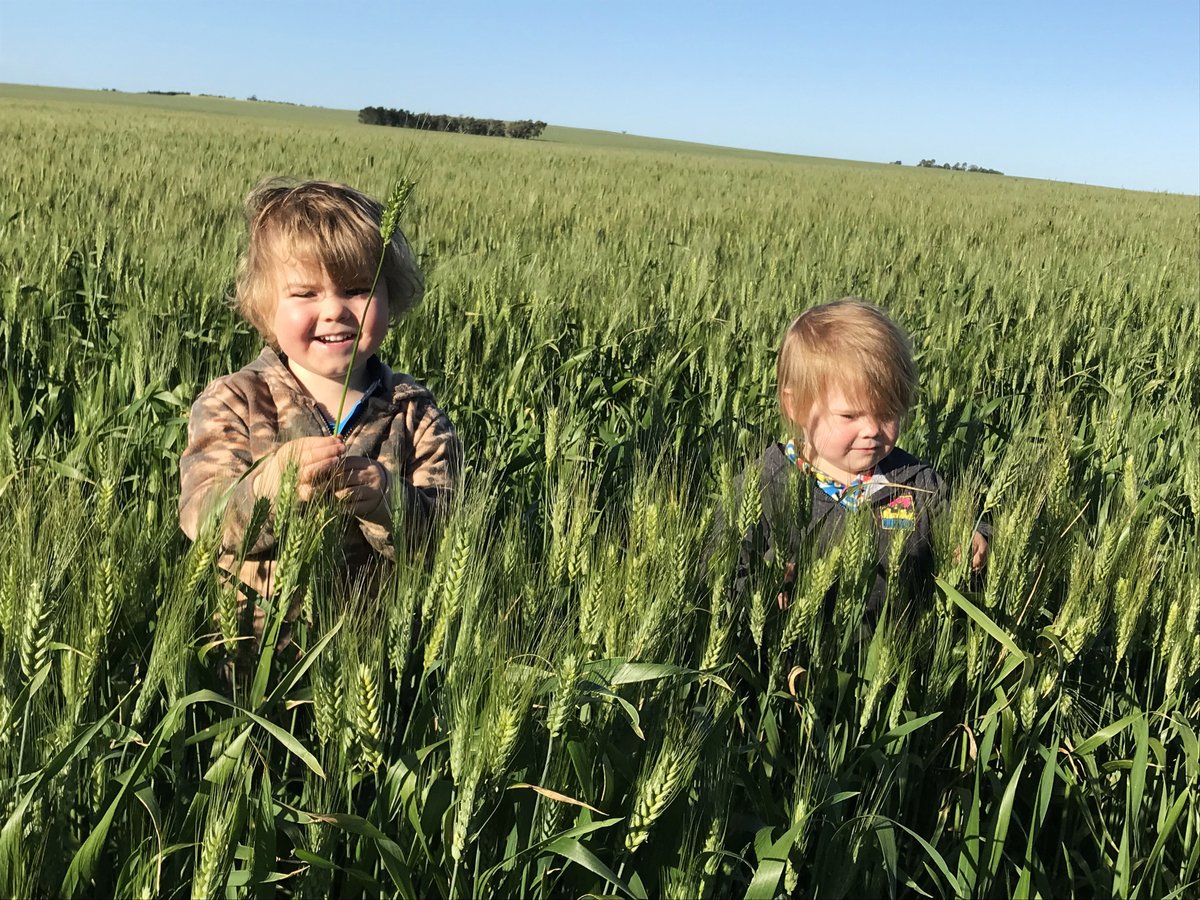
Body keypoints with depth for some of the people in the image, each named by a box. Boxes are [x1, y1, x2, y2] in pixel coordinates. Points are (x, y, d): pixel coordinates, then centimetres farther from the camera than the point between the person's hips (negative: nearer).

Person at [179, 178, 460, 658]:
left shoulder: (415, 415, 6)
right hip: (248, 631, -1)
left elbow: (441, 536, -3)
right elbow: (199, 519, -8)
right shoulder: (232, 402, 4)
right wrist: (273, 482, -27)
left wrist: (382, 496, -22)